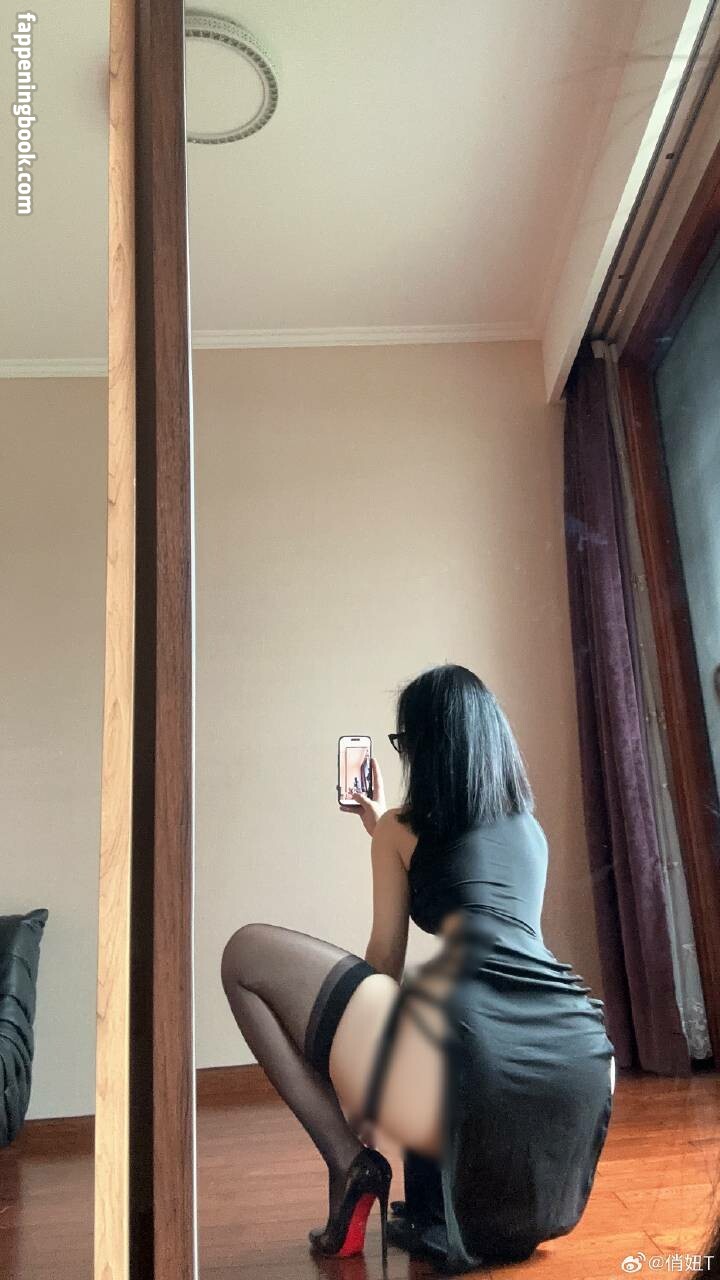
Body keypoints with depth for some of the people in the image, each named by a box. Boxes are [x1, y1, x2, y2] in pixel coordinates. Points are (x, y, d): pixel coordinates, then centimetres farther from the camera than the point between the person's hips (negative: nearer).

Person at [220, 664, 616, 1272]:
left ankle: (352, 1164, 5)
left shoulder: (401, 827, 13)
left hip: (474, 1052, -7)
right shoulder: (530, 825, 28)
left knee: (246, 951, 8)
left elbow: (385, 963, 17)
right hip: (583, 1058, 7)